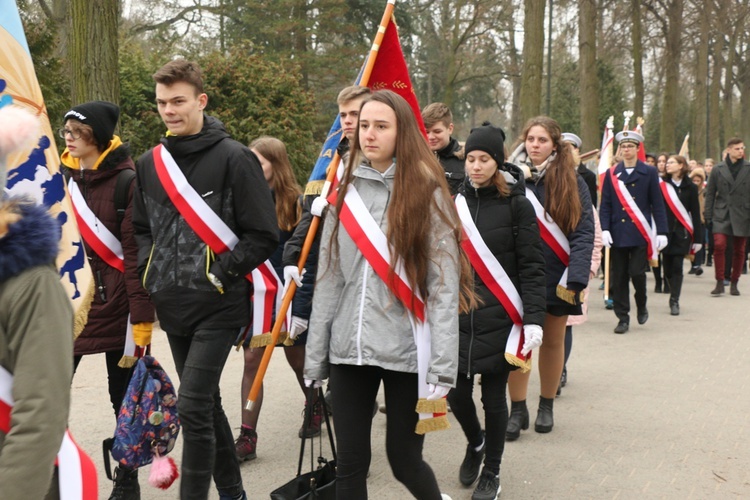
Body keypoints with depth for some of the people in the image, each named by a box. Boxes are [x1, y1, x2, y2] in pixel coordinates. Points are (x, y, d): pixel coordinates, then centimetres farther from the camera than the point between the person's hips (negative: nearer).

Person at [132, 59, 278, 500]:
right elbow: (141, 228, 20)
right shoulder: (149, 164, 8)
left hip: (217, 305, -6)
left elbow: (263, 236, -9)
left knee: (193, 406, -11)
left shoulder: (233, 158, -9)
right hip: (171, 305, 6)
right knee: (206, 402, 16)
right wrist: (150, 270, 4)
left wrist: (219, 274, -14)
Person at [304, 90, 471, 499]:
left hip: (406, 350, -4)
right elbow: (328, 279, 9)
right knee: (349, 462, 7)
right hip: (349, 349, 4)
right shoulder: (345, 193, 8)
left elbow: (444, 284, -9)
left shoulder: (427, 192, -4)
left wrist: (441, 366, -15)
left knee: (403, 459, 8)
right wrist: (315, 355, 7)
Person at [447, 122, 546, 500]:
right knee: (456, 392, 5)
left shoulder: (516, 205, -6)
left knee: (493, 397, 6)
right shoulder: (455, 202, 5)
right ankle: (475, 443, 37)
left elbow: (532, 267, -8)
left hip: (499, 317, -3)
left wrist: (534, 319, -15)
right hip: (458, 316, 3)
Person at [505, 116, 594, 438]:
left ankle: (546, 406, 28)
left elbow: (583, 232, -8)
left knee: (553, 341, 12)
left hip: (556, 277, 0)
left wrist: (576, 278, -18)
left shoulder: (572, 183, -2)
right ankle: (517, 409, 13)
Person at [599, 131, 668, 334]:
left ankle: (642, 305, 21)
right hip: (618, 234, 2)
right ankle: (623, 318, 12)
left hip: (641, 233, -2)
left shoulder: (649, 172, 4)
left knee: (636, 272, -8)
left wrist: (661, 232, -4)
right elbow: (605, 205, 6)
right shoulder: (611, 174, 7)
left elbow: (657, 204, 3)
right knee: (619, 277, 3)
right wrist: (605, 229, -8)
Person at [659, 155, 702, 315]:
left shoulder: (690, 187, 2)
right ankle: (674, 296, 24)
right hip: (666, 230, 1)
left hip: (682, 232, -1)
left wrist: (697, 238, 0)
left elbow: (695, 213, 3)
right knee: (667, 267, 4)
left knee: (677, 267, -4)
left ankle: (674, 301, 0)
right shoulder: (662, 185, 4)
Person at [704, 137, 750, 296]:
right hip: (722, 213, -1)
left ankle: (734, 283, 20)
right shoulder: (717, 170, 3)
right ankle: (719, 283, -8)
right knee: (719, 245, -16)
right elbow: (710, 194, 7)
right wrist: (708, 216, 2)